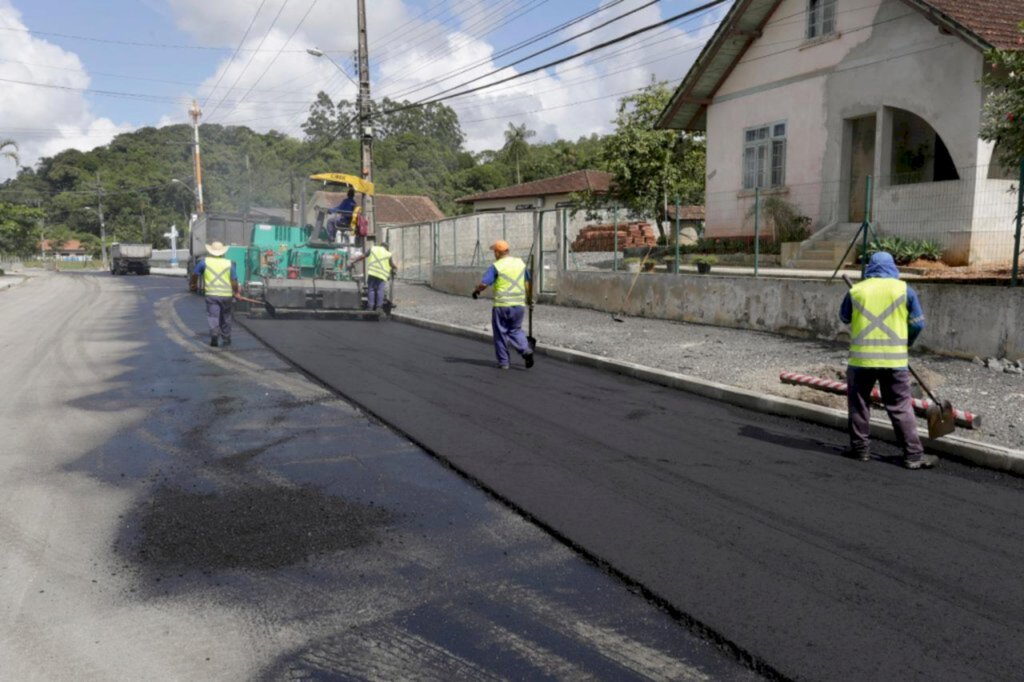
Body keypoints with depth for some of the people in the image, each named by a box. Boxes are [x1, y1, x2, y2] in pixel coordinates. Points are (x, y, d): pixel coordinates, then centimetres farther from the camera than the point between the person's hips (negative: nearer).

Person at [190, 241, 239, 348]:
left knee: (212, 316, 0)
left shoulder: (205, 262, 3)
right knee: (225, 318, 15)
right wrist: (236, 292, 9)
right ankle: (226, 340, 24)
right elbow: (234, 282, -5)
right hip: (227, 295, 1)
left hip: (211, 294, -1)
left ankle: (214, 333, -26)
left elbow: (195, 275, 9)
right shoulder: (229, 263, 2)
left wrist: (192, 284, 28)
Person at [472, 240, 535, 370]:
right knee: (515, 330, 18)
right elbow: (528, 283, 13)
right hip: (519, 304, 4)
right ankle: (526, 350, -6)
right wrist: (526, 297, 26)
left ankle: (503, 362, 13)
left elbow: (484, 284, -14)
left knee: (501, 334, 9)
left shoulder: (496, 266, -9)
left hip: (501, 305, -4)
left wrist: (476, 291, 6)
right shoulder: (521, 263, 8)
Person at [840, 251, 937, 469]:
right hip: (894, 359, 0)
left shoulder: (856, 290, 3)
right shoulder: (904, 289, 1)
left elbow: (844, 318, 16)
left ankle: (859, 448, 17)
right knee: (901, 407, 5)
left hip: (861, 358, 0)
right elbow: (918, 324, 5)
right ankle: (913, 454, 7)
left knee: (858, 404, 12)